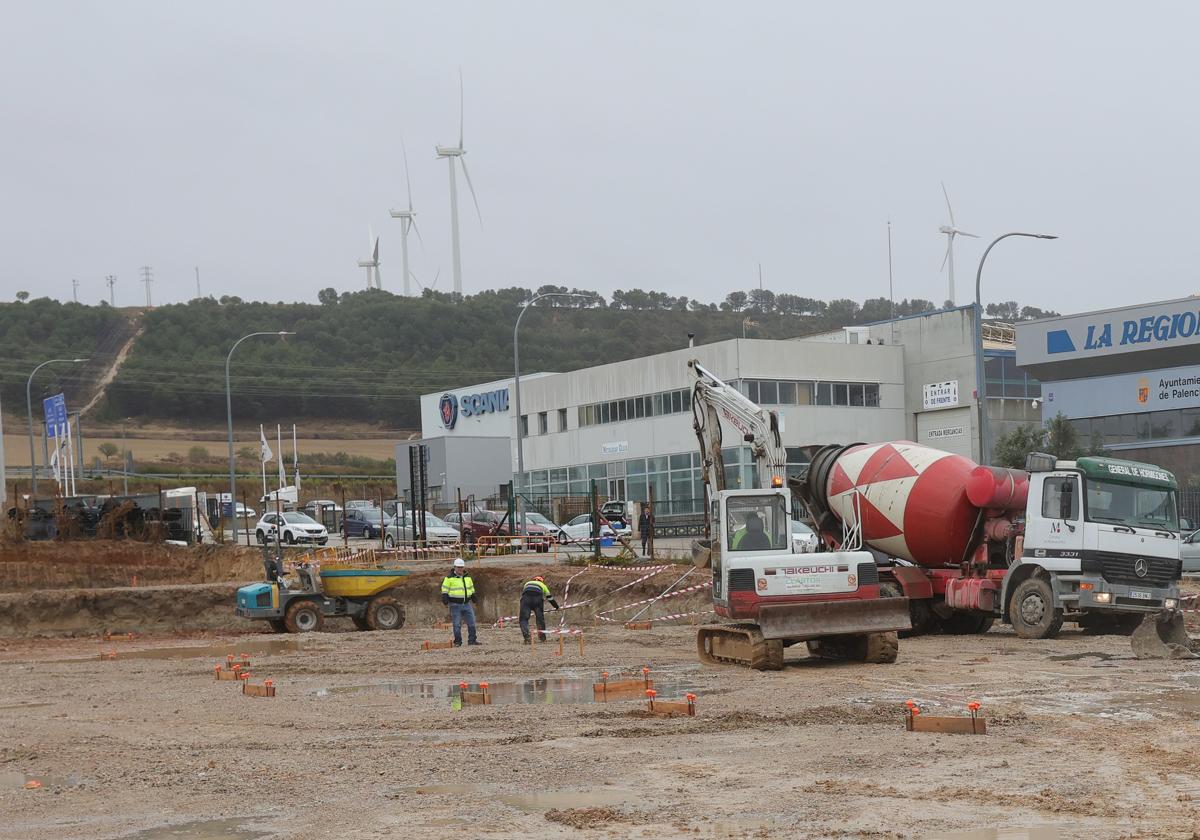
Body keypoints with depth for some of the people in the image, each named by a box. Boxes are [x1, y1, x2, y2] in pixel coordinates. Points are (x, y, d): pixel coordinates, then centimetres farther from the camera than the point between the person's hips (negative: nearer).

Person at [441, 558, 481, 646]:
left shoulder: (467, 577, 14)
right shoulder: (449, 578, -3)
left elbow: (471, 589, 25)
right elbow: (444, 589, -2)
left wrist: (474, 598, 22)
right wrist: (445, 597, -14)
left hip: (467, 604, 5)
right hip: (455, 605, -5)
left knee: (471, 622, 2)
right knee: (457, 624, -3)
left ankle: (472, 640, 9)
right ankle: (458, 642, 5)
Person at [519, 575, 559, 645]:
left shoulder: (527, 583, 40)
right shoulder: (542, 585, 37)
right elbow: (550, 598, 41)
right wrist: (557, 607, 55)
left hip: (526, 597, 0)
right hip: (538, 598, 0)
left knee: (524, 619, 2)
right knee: (540, 618, 17)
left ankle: (527, 638, -14)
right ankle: (542, 638, 24)